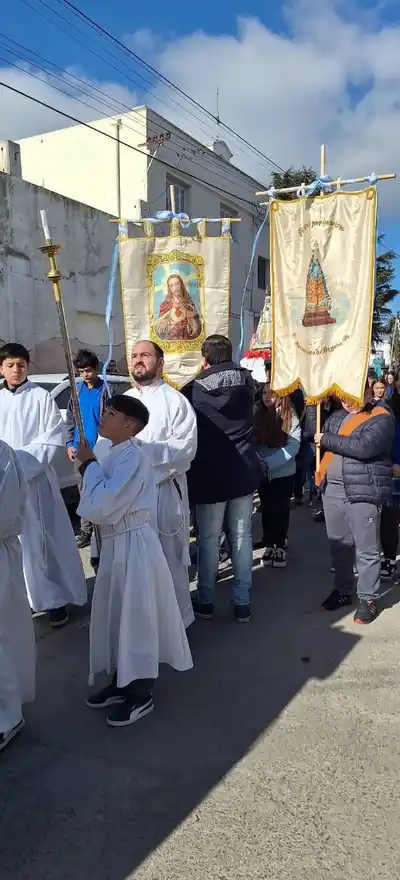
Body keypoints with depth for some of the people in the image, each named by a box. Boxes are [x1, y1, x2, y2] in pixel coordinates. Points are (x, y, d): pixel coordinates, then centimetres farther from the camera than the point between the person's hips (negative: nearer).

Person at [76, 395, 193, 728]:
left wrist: (89, 464, -13)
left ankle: (141, 695, 18)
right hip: (115, 544, 10)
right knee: (115, 616, 18)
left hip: (134, 546, -10)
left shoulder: (133, 457, -19)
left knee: (136, 619, 3)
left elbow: (103, 506, -25)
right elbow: (99, 505, 15)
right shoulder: (117, 455, 10)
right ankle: (121, 684, 35)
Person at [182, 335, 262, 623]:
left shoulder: (192, 391, -9)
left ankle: (205, 601, 19)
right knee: (242, 537, 9)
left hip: (209, 476, -3)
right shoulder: (246, 383, 2)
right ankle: (242, 602, 15)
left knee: (209, 540, 8)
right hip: (244, 471, 3)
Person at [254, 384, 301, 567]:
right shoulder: (258, 415, 1)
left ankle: (280, 547, 19)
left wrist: (268, 462, -21)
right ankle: (269, 546, 21)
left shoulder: (291, 417, -8)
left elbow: (293, 447, -14)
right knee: (267, 509, 10)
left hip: (283, 472, -2)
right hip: (262, 473, 3)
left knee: (280, 509, 7)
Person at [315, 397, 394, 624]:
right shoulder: (337, 417, 16)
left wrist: (327, 440, -13)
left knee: (366, 549, 2)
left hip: (363, 492, -6)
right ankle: (342, 590, 31)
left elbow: (364, 446, -21)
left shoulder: (381, 418, -6)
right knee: (339, 544, 16)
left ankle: (368, 598, 14)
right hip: (333, 489, 6)